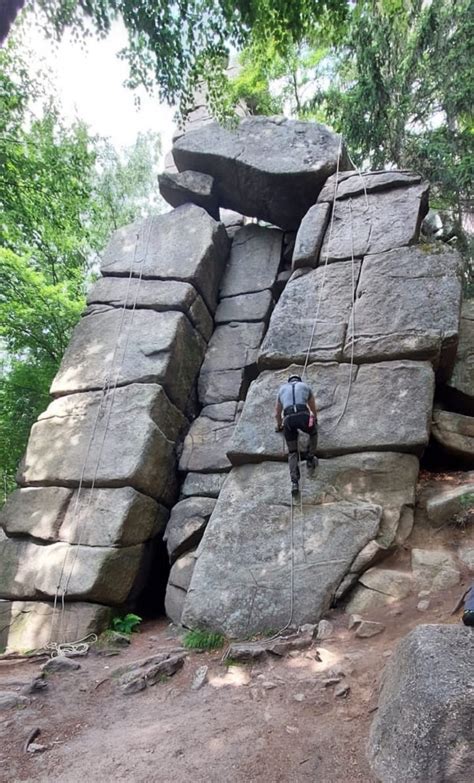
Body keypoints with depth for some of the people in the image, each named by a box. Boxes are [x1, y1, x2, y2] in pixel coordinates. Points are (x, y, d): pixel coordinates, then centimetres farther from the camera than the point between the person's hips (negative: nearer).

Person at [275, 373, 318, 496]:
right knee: (313, 433, 34)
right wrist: (315, 418, 63)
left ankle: (294, 482, -6)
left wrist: (279, 425, 60)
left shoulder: (282, 388, 33)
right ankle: (310, 459, 28)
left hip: (288, 419, 1)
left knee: (292, 452, 11)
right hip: (303, 415, -1)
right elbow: (313, 408, 42)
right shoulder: (305, 386, 29)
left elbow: (277, 413, 40)